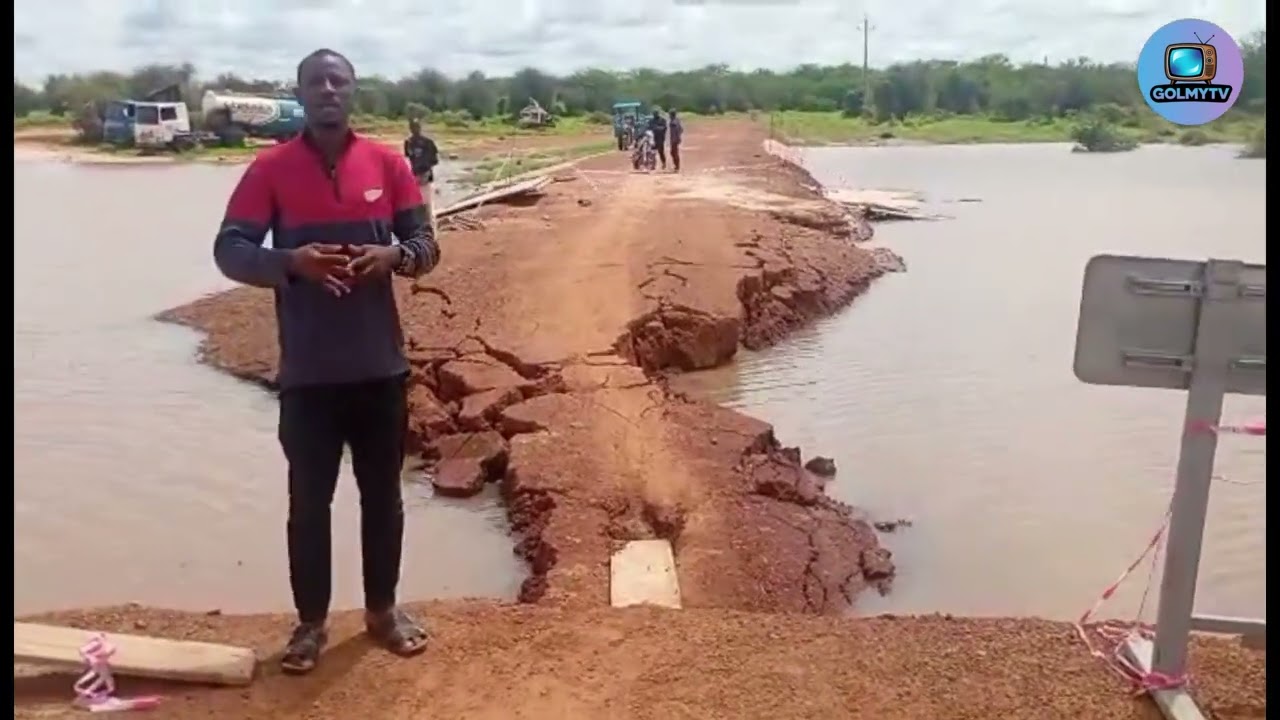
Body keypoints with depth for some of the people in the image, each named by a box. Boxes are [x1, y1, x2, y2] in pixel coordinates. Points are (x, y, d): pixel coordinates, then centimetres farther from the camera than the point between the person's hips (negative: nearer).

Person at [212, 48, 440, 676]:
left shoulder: (387, 163, 3)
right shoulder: (270, 169, -2)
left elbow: (426, 243, 6)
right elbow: (228, 251, -4)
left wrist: (394, 255, -17)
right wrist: (291, 261, -23)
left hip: (380, 364, 2)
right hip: (307, 371, -2)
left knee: (382, 493, 13)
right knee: (309, 499, 6)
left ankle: (382, 609, 30)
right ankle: (310, 623, 23)